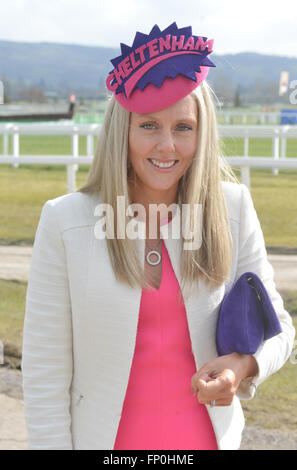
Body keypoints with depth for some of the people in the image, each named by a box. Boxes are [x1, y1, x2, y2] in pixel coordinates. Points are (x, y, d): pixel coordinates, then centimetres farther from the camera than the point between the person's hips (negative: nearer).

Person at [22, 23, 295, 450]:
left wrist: (244, 365, -19)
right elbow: (45, 372, -9)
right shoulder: (65, 222, -12)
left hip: (209, 436, 2)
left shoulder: (233, 209, -6)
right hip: (107, 438, -2)